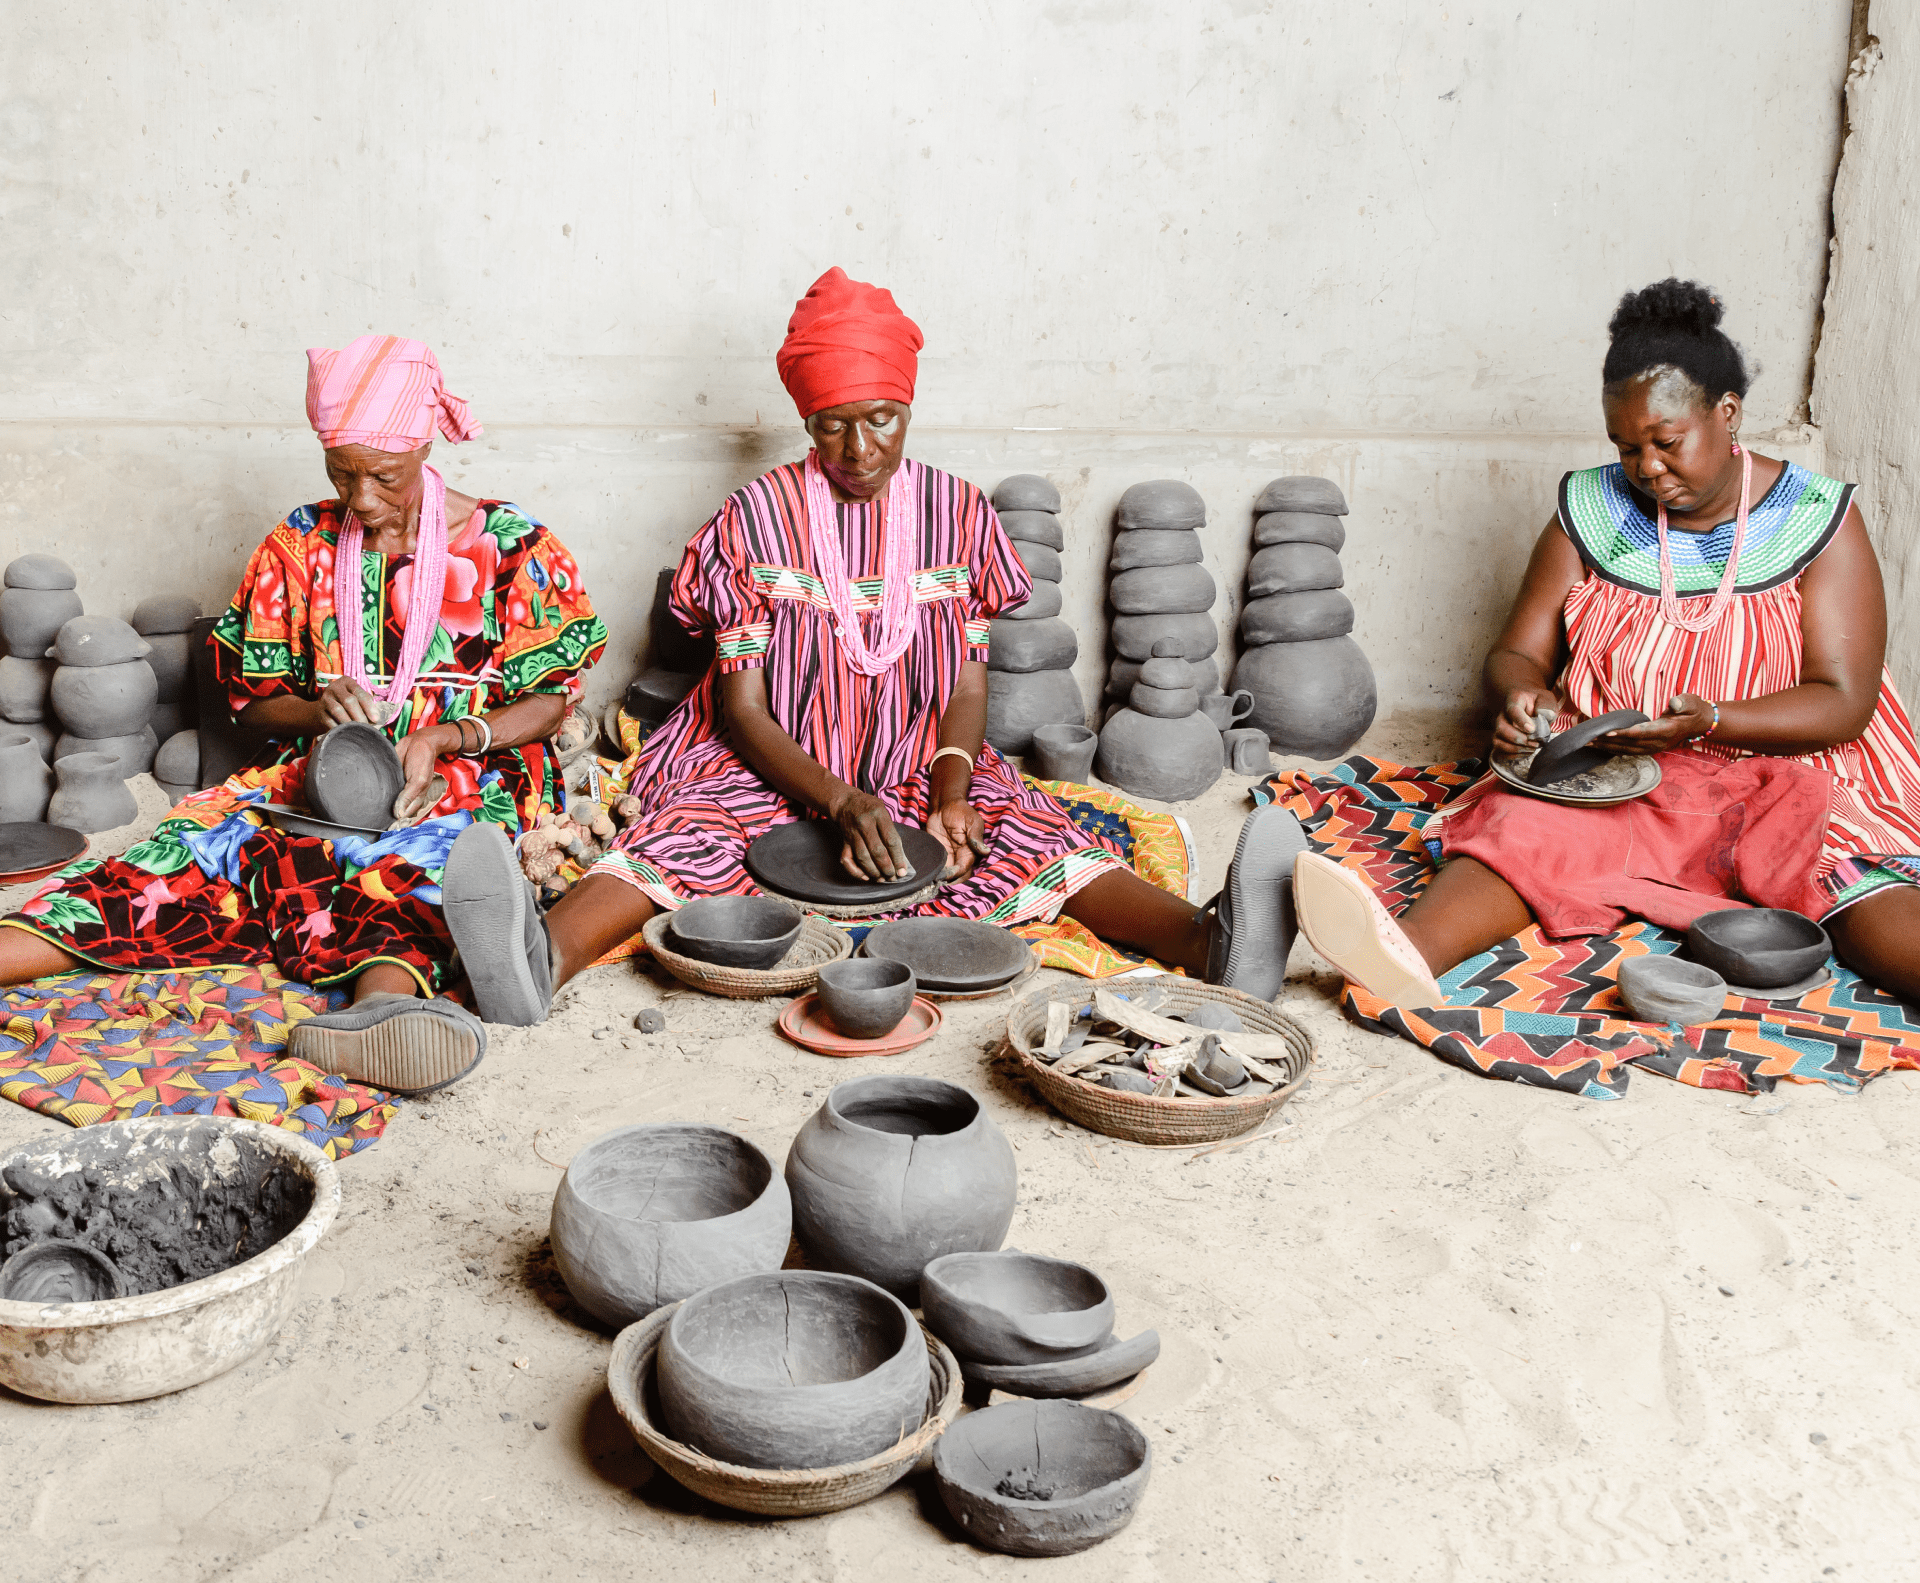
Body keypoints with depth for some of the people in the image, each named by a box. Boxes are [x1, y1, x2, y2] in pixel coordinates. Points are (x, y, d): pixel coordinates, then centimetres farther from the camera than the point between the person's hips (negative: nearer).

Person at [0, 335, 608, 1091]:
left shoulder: (508, 546, 1)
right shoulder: (299, 545, 9)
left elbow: (549, 701, 0)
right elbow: (250, 698, 12)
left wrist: (446, 738, -17)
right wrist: (320, 709, -11)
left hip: (467, 778, -3)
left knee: (423, 857, -39)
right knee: (202, 838, -25)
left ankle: (382, 1002, -68)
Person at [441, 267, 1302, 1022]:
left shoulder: (956, 511, 3)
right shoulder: (757, 517, -4)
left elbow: (968, 684, 3)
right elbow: (740, 705, -8)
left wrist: (950, 793, -18)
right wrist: (840, 801, -25)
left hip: (919, 768, 2)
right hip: (777, 769, -1)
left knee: (1030, 832, -26)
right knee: (686, 830, -32)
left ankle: (1209, 940, -49)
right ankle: (545, 957, -60)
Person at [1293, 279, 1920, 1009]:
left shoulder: (1819, 521, -1)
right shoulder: (1592, 512, 6)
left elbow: (1844, 702, -6)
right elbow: (1516, 654, 8)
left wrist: (1710, 720, -24)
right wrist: (1521, 695, -18)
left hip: (1783, 775, 1)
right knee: (1525, 826, -32)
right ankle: (1408, 954, -57)